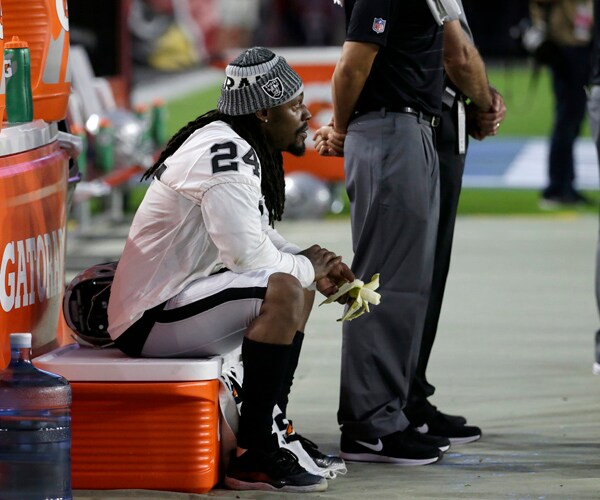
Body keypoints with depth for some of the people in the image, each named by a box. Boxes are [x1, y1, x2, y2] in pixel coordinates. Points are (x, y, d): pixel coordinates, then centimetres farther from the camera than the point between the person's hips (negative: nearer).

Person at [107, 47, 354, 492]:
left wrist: (315, 265, 6)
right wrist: (305, 266, -8)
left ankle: (273, 434, 20)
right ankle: (252, 458, -24)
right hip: (149, 322, -11)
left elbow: (255, 234, 23)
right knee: (283, 290, -29)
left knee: (301, 283, 22)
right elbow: (247, 253, -27)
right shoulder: (223, 154, -21)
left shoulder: (241, 148, 12)